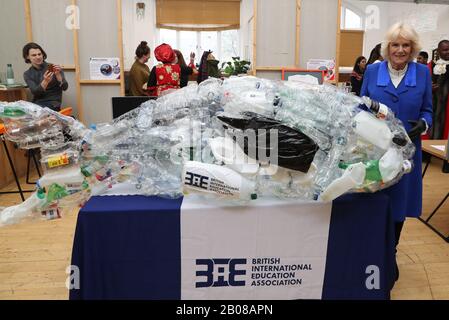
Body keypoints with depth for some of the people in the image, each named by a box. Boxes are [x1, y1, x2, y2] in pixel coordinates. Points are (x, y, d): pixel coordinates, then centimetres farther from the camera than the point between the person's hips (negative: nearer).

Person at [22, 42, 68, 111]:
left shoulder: (53, 68, -1)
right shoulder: (27, 74, 7)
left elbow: (65, 87, -10)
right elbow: (35, 92, -10)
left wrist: (57, 75, -28)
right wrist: (46, 81, -28)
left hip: (53, 104, -3)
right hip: (36, 104, 3)